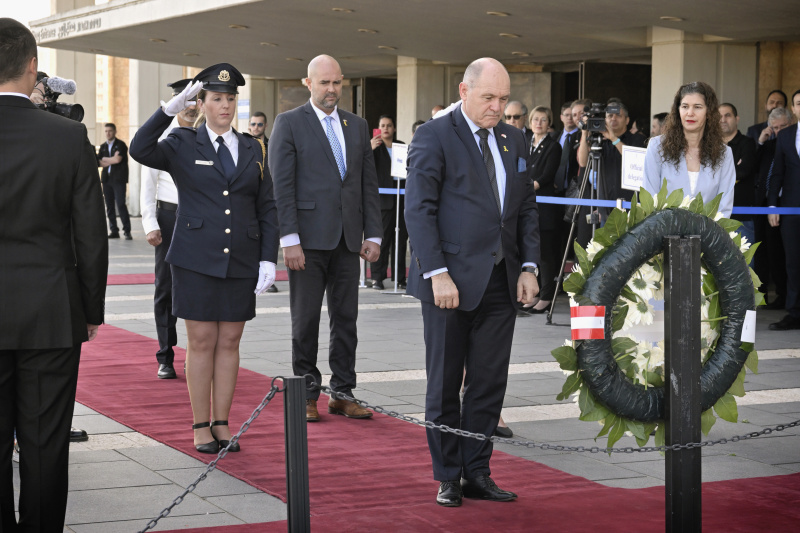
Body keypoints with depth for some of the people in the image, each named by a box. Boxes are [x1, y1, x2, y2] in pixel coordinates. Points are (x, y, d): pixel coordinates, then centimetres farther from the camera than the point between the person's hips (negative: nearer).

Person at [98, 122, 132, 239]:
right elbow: (98, 162, 7)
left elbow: (118, 159, -13)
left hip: (119, 179, -5)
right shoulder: (103, 147, 17)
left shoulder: (121, 145, 0)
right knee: (109, 206, 3)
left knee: (120, 204, -13)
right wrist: (112, 160, -7)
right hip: (107, 179, 6)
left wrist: (105, 159, 0)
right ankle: (114, 231, 8)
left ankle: (127, 231, -10)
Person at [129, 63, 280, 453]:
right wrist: (171, 108, -24)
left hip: (242, 261, 3)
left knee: (229, 342, 7)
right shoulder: (183, 145, 2)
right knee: (201, 342, 1)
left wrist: (268, 259, 1)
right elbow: (140, 150, -19)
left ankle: (222, 424, 15)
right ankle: (201, 427, 9)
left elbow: (266, 209, 10)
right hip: (196, 260, -3)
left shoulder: (251, 149, 11)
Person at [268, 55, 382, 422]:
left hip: (347, 239, 4)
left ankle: (343, 394, 15)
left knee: (346, 319, 7)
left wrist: (373, 235, 5)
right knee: (305, 320, 2)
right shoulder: (289, 123, -1)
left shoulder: (357, 126, 13)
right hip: (308, 239, -4)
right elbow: (281, 185, -7)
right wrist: (289, 239, -14)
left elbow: (369, 184, 13)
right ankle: (306, 395, 11)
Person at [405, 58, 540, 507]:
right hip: (451, 281, -5)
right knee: (445, 385, 5)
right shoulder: (434, 137, -6)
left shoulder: (515, 140, 12)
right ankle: (448, 477, 15)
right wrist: (438, 274, -18)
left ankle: (477, 473, 17)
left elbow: (527, 208, 16)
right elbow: (419, 210, -11)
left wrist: (529, 266, 5)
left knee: (490, 383, 7)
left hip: (501, 282, 5)